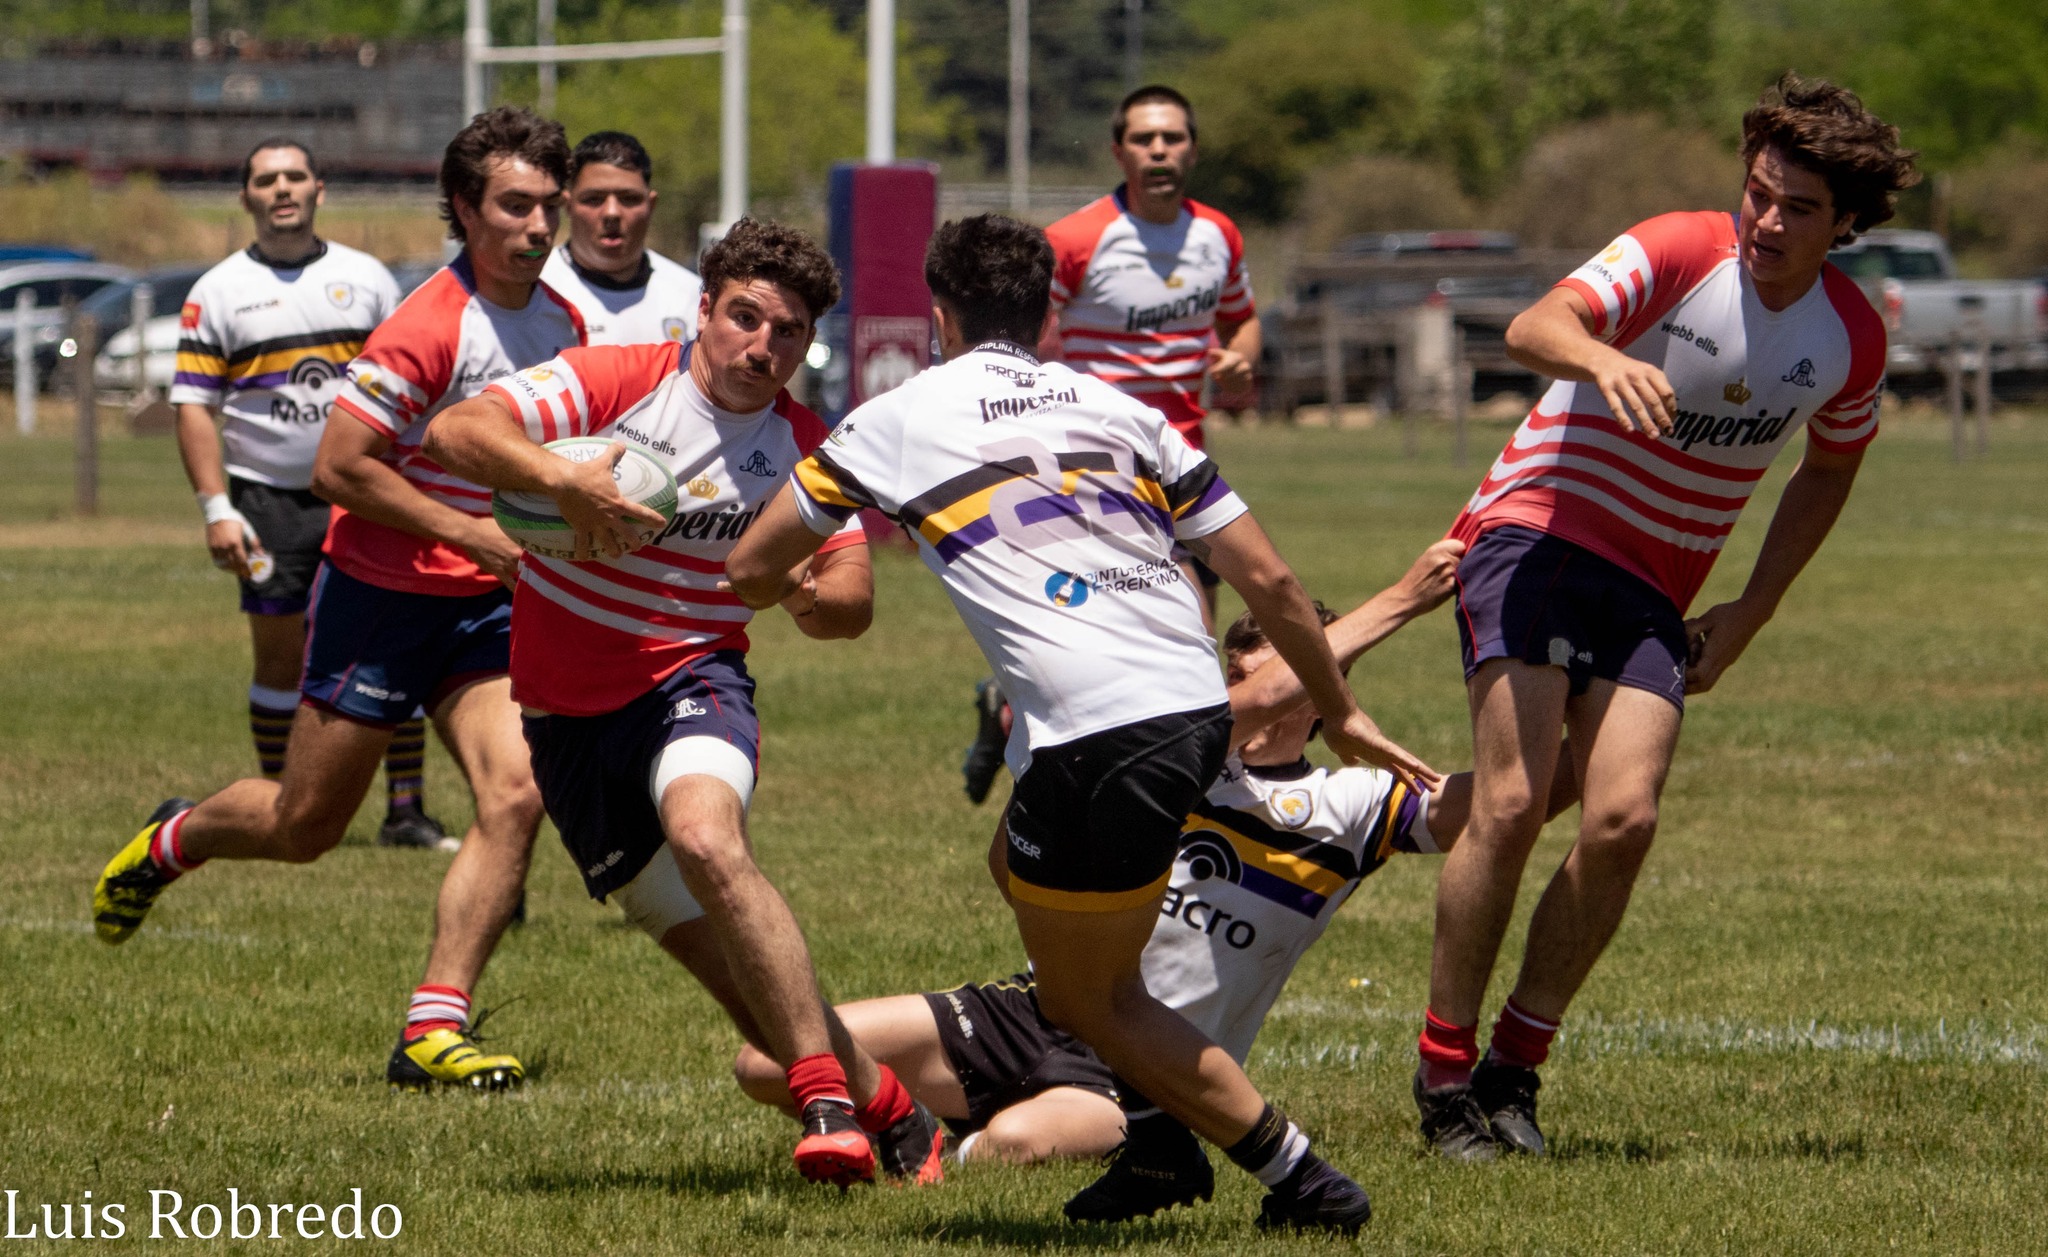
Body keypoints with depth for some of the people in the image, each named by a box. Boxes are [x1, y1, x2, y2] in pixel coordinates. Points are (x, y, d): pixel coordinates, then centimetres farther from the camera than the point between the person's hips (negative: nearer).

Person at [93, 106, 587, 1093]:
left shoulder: (562, 324, 2)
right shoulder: (429, 329, -21)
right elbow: (340, 466, -21)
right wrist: (473, 534, -22)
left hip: (486, 605, 5)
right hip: (382, 595, -5)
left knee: (515, 794, -16)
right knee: (304, 825, 6)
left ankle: (434, 1029, -14)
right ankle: (172, 841, 40)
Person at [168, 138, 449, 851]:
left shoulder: (367, 278, 9)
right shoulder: (218, 292, 5)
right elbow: (194, 406, 1)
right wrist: (217, 510, -8)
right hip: (268, 500, -1)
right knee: (280, 658, 2)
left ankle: (405, 810, -2)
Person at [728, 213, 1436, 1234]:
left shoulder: (898, 420, 9)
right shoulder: (1115, 410, 19)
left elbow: (750, 570, 18)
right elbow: (1267, 578, 14)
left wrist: (790, 589, 42)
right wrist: (1340, 713, 25)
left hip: (1096, 736, -6)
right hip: (1196, 703, 6)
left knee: (1083, 997, 11)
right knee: (1020, 863, 30)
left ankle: (1298, 1177, 2)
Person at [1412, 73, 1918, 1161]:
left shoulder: (1852, 339, 1)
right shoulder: (1678, 253, -13)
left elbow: (1828, 468, 21)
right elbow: (1534, 328, -29)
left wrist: (1751, 612, 11)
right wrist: (1602, 358, -52)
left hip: (1656, 592, 4)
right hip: (1538, 532, -4)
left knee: (1622, 819, -15)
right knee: (1511, 803, -17)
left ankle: (1514, 1068, 1)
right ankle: (1444, 1071, -5)